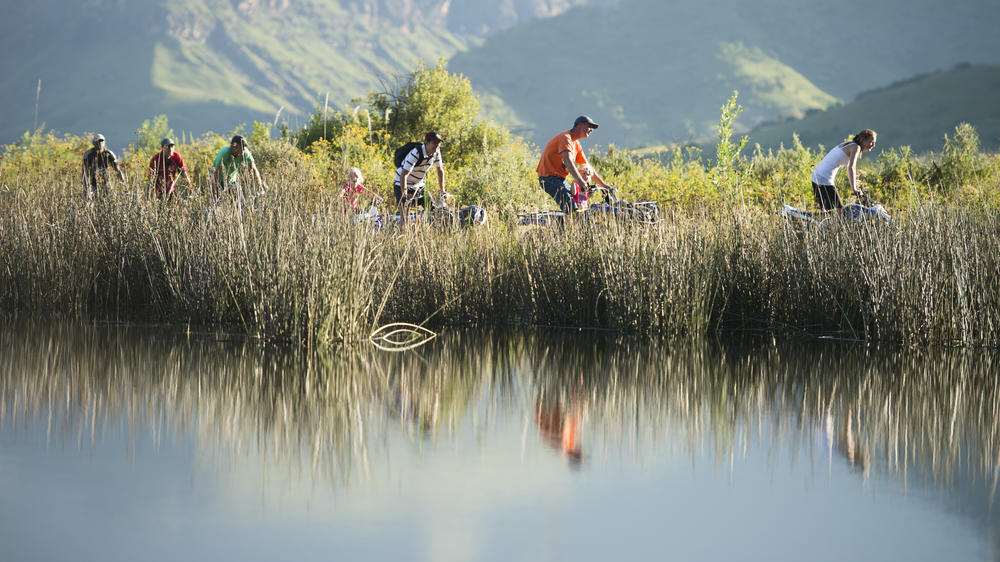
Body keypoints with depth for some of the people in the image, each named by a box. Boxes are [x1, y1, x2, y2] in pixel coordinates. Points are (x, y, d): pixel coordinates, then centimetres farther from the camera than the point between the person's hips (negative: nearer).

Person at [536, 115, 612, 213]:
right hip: (549, 178, -10)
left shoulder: (576, 144, 17)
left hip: (560, 179, 10)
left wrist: (603, 185, 16)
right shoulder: (565, 137, -15)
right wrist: (580, 180, -44)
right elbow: (567, 160, -31)